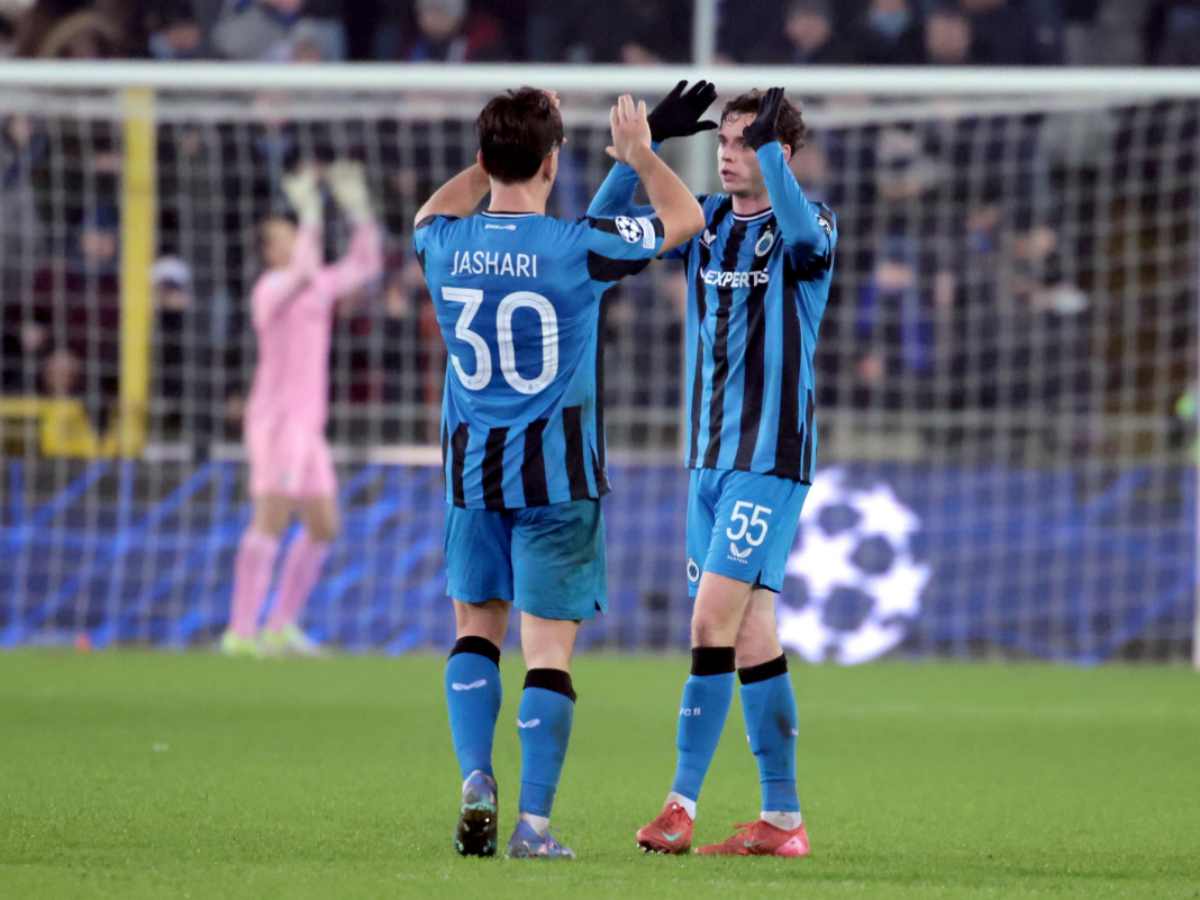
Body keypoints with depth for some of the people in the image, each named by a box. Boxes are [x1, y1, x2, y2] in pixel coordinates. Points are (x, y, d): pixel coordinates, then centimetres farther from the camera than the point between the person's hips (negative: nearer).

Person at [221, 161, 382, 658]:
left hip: (307, 423, 9)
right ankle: (240, 631, -18)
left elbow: (365, 264, 24)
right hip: (277, 416, -9)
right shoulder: (271, 286, -9)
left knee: (324, 527, 9)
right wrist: (311, 209, -22)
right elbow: (305, 270, -29)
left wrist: (357, 206, 14)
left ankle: (281, 626, 16)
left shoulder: (317, 286, 16)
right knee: (271, 519, -16)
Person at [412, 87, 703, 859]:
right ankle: (534, 823, -6)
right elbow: (685, 219, 4)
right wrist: (641, 157, 20)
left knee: (476, 629, 19)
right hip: (557, 476, -4)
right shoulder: (577, 247, -13)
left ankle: (476, 783, 2)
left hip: (472, 472, 4)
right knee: (549, 648, -2)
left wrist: (492, 161, 26)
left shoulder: (446, 245, -3)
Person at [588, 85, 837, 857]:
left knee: (714, 621, -15)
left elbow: (806, 238, -31)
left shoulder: (806, 226, -6)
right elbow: (606, 225, 3)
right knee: (751, 635, 6)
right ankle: (782, 817, 9)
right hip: (711, 453, 6)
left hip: (771, 458, -6)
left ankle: (682, 804, -14)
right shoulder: (707, 223, 11)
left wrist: (768, 147, -36)